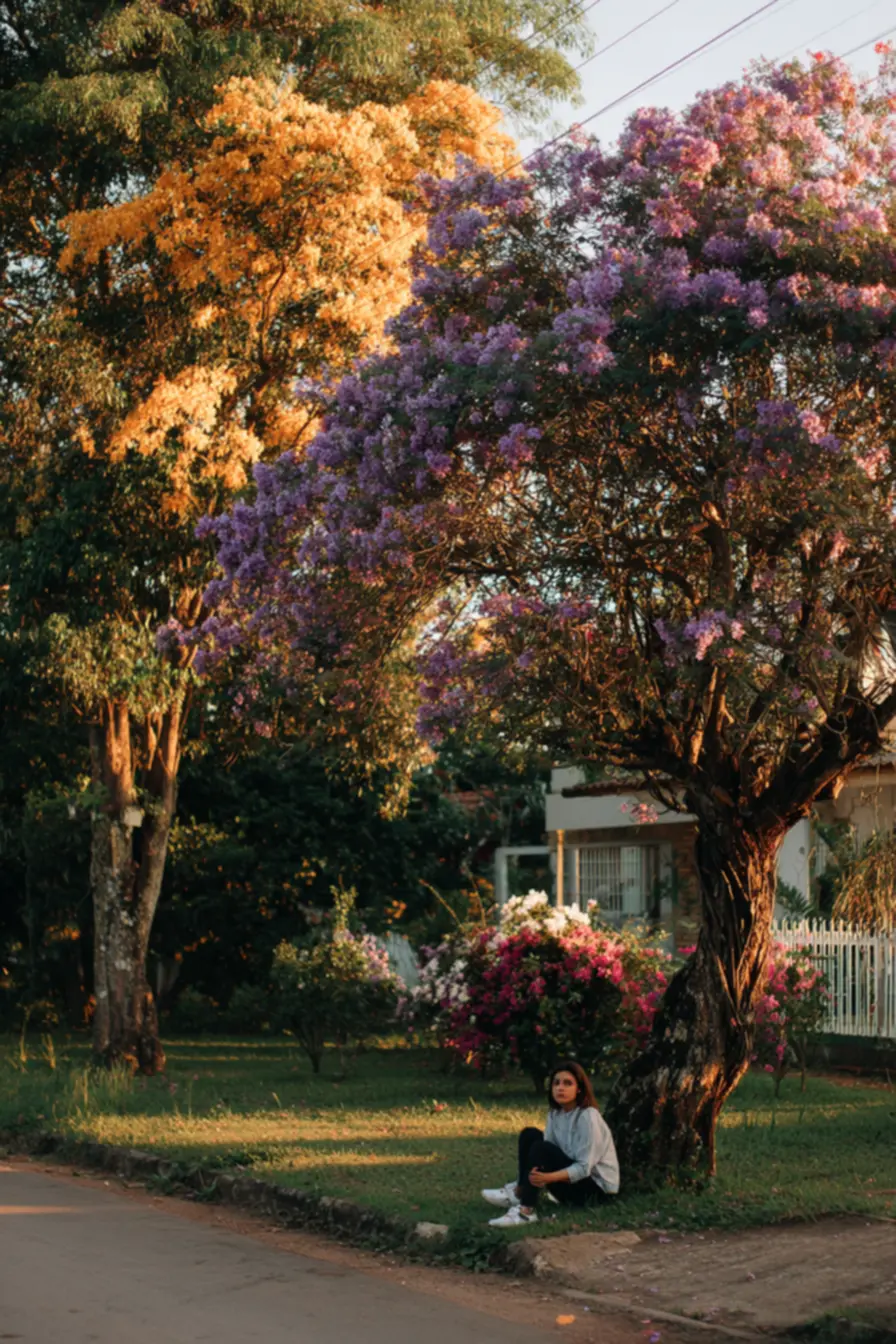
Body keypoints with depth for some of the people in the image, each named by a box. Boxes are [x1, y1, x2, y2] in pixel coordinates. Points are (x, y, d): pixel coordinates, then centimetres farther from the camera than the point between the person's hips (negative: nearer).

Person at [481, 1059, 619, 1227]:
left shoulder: (588, 1117, -20)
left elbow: (584, 1168, -24)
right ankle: (519, 1192, -6)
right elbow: (546, 1155, -1)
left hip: (595, 1187, -8)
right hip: (571, 1178, 8)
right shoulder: (555, 1114, 3)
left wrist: (548, 1177, -37)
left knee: (540, 1147, -26)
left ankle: (526, 1210, -29)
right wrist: (539, 1178, -22)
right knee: (530, 1135, -1)